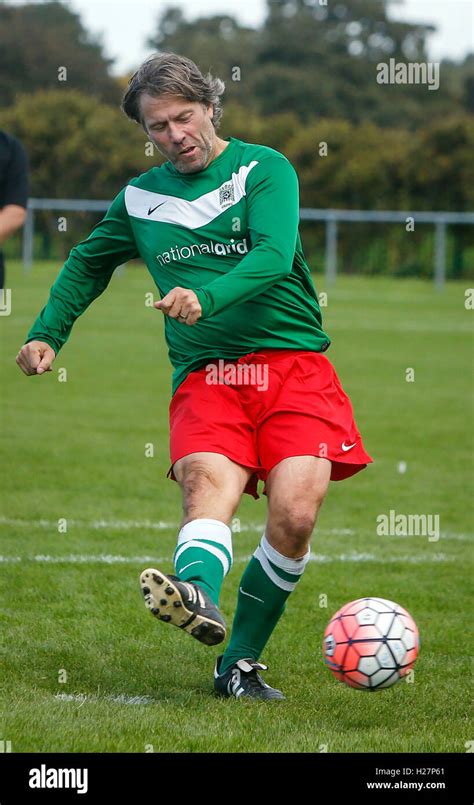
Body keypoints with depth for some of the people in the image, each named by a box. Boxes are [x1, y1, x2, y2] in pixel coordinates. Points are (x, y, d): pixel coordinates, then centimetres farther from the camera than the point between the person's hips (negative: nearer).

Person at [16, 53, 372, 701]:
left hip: (293, 365, -2)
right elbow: (88, 263, 36)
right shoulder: (140, 199, 17)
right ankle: (198, 598, -59)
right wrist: (46, 334, 27)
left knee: (294, 514, -18)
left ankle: (240, 664, -5)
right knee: (208, 486, -27)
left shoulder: (264, 168, 4)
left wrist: (204, 298, -30)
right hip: (204, 377, 2)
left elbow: (273, 255, -14)